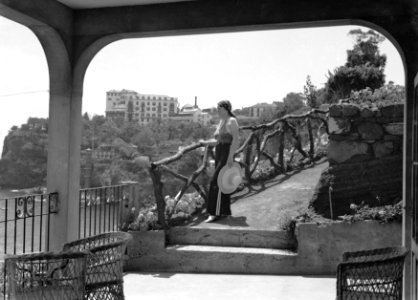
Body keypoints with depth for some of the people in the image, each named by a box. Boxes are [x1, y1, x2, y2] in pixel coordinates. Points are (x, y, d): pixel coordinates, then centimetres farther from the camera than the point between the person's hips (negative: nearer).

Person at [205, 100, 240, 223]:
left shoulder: (232, 121, -11)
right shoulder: (221, 122, 17)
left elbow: (235, 140, -19)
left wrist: (230, 156, -25)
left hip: (227, 154, -9)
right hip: (219, 154, 9)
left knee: (216, 182, -14)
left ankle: (215, 213, -13)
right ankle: (226, 211, 17)